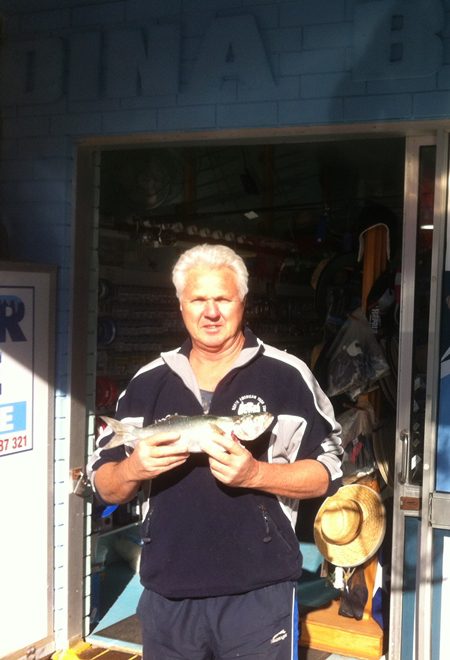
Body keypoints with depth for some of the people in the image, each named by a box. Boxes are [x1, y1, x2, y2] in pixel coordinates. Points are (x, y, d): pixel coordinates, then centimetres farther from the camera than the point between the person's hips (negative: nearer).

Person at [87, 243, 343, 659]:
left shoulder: (287, 376, -4)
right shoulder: (147, 383, 6)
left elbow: (327, 473, -4)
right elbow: (105, 486, 9)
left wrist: (255, 474, -20)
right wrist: (134, 469, -13)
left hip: (259, 592, -3)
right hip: (167, 594, 4)